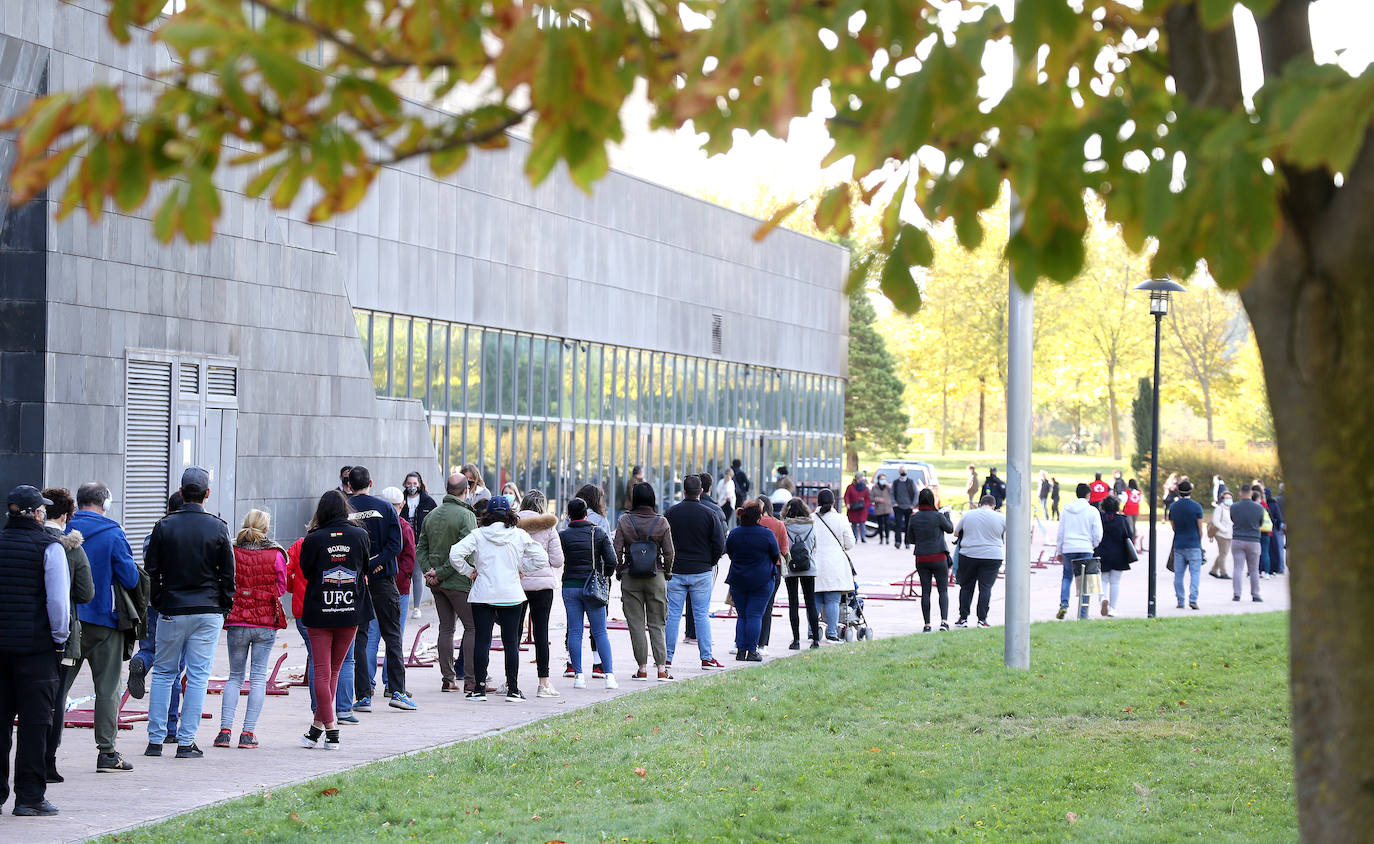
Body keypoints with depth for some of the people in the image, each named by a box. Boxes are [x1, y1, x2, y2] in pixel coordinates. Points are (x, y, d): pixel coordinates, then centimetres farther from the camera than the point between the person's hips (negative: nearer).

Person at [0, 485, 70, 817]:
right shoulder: (49, 546, -9)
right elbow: (58, 598, -13)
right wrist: (60, 636, 0)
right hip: (36, 646, -5)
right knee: (34, 720, 0)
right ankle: (29, 796, 1)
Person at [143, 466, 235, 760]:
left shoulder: (165, 526, -2)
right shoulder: (217, 528, -4)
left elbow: (151, 570, 2)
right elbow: (228, 573, 1)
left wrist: (157, 603, 13)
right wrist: (225, 607, 13)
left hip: (171, 611, 1)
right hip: (207, 612, -1)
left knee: (163, 674, 10)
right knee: (198, 676, 2)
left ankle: (155, 740, 7)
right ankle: (186, 742, 0)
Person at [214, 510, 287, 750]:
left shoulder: (232, 552, -2)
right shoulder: (275, 555, -5)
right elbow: (282, 588, 2)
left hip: (237, 622, 1)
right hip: (266, 623, -1)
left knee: (235, 676, 12)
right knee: (258, 678, 4)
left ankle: (225, 730, 2)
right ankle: (248, 733, -1)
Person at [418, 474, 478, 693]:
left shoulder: (432, 515, 10)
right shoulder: (466, 515, -12)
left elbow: (421, 548, 9)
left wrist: (429, 571, -2)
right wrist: (441, 572, -15)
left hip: (437, 584, 7)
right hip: (459, 582, -7)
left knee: (446, 628, 12)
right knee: (473, 627, 0)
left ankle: (447, 679, 11)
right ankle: (470, 680, -5)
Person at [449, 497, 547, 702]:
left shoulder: (477, 535, -3)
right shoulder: (520, 536, 0)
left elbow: (455, 554, -12)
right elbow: (541, 557, 3)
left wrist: (469, 571, 2)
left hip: (482, 595, -1)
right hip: (512, 596, 1)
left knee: (482, 641, 3)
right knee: (511, 642, 4)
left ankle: (479, 688, 3)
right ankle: (512, 690, 5)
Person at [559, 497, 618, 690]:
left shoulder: (562, 536, -1)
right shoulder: (599, 533, 0)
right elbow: (611, 560, -3)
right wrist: (604, 578, 12)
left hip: (570, 586, 0)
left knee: (574, 632, 5)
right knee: (600, 632, 3)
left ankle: (578, 675, 2)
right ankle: (609, 675, -3)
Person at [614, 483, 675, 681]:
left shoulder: (624, 521, -5)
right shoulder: (661, 522, -3)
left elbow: (617, 550, -5)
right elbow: (669, 552, -3)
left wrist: (619, 572, 8)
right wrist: (667, 572, 13)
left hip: (631, 577, -1)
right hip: (655, 576, 1)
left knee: (636, 624, 5)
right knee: (657, 624, 7)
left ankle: (642, 668, 4)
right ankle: (662, 668, -1)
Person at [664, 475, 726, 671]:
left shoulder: (670, 513, -1)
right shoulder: (710, 513, -6)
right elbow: (720, 544, -6)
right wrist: (710, 563, 10)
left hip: (675, 572, 1)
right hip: (702, 573, -1)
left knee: (672, 614, 5)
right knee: (702, 615, 5)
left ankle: (667, 657, 5)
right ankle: (706, 657, 3)